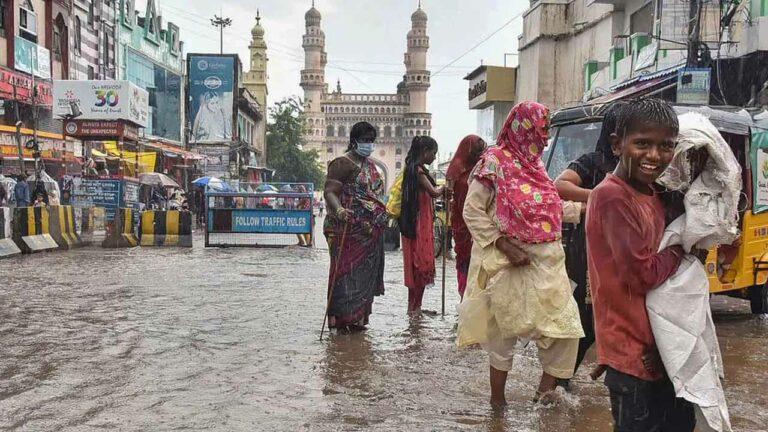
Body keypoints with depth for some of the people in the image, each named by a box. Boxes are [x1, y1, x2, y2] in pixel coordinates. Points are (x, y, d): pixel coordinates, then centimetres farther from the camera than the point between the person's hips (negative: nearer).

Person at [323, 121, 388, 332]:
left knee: (365, 273, 11)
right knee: (347, 271, -6)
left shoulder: (370, 165, 18)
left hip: (370, 232, 9)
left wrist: (382, 216, 26)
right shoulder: (343, 163, -9)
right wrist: (339, 210, -36)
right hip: (348, 230, -9)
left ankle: (358, 317, 19)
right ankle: (341, 318, 0)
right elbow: (330, 191, -18)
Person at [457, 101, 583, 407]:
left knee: (564, 328, 3)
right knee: (505, 330, 5)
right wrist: (504, 245, -18)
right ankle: (498, 398, 20)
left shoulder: (535, 164, 14)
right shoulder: (495, 161, -9)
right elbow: (472, 211, -12)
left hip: (545, 263, 7)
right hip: (510, 263, -7)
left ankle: (546, 389, 18)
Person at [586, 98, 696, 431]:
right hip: (631, 351, -8)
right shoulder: (612, 197, -19)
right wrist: (682, 246, -8)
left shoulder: (654, 194, 8)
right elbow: (642, 275, -22)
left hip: (663, 347, 9)